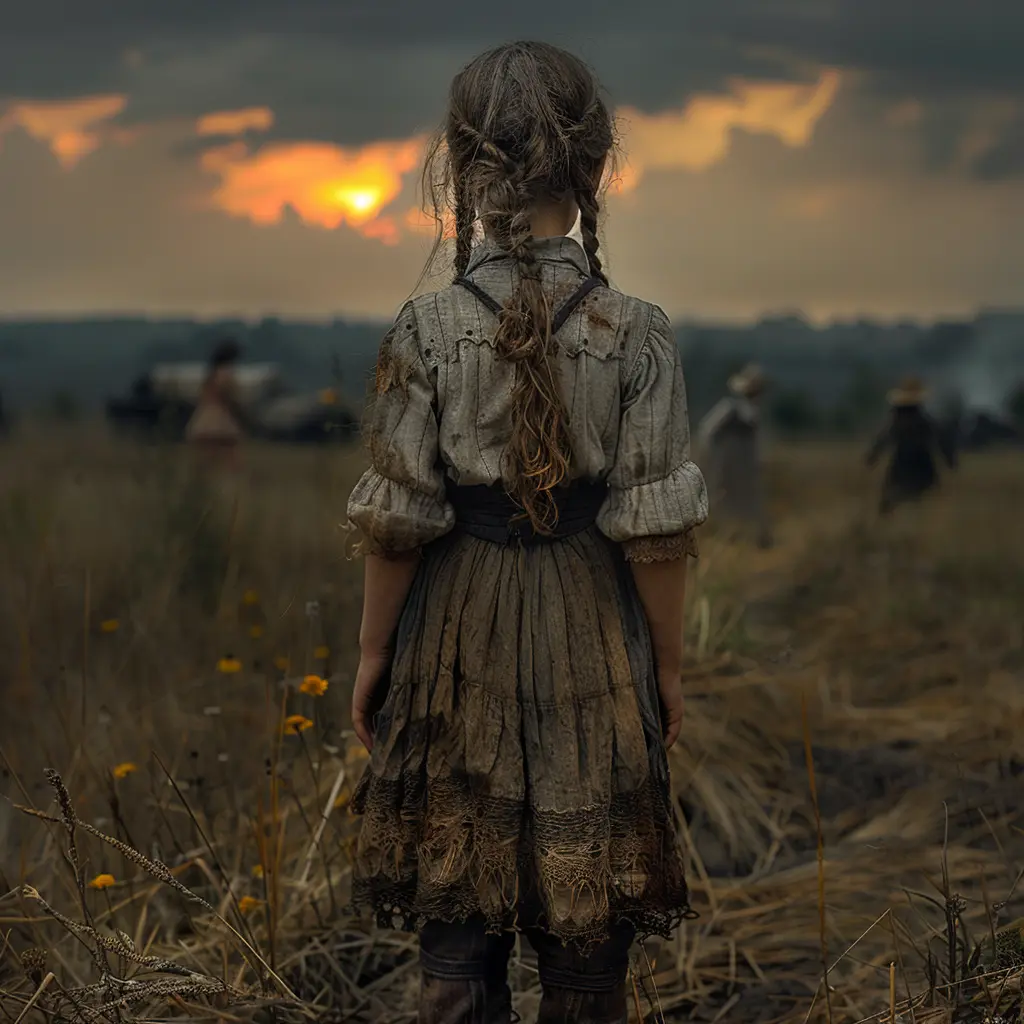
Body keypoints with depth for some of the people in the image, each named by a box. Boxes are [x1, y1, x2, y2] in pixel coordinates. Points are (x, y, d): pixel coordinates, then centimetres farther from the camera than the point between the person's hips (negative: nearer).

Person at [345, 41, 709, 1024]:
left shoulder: (425, 329, -11)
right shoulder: (637, 334, -11)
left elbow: (397, 520, -8)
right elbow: (654, 528, -9)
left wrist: (372, 653, 5)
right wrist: (668, 665, 4)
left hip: (459, 627, 0)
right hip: (591, 641, 0)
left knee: (454, 905, 11)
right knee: (587, 916, 14)